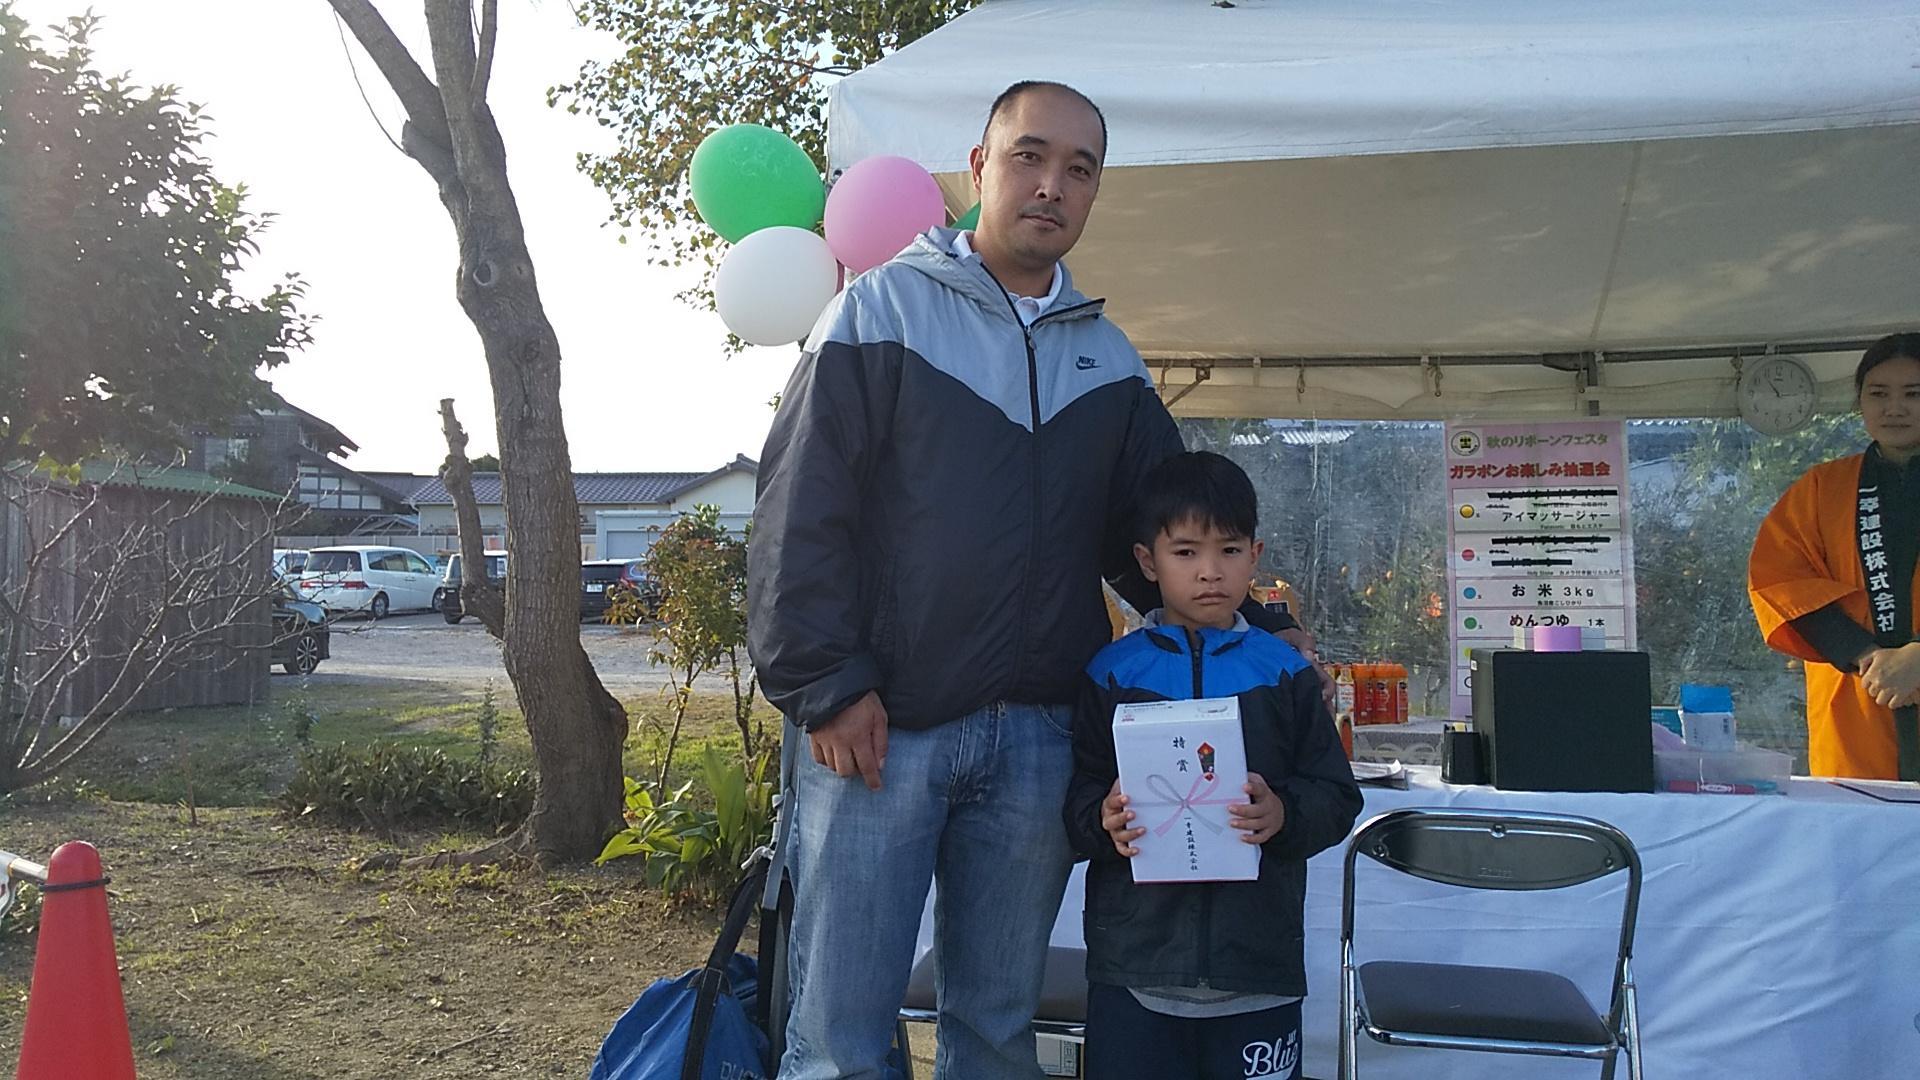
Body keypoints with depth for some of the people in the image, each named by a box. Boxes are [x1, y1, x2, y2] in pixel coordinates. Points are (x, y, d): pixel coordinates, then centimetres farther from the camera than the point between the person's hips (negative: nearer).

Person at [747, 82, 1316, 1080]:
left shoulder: (1109, 360, 13)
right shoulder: (883, 310, -1)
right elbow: (800, 510, -6)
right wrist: (826, 688, -12)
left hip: (1037, 738, 4)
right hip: (878, 726, -4)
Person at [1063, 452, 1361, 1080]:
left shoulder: (1284, 674, 4)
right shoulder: (1113, 674, 3)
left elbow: (1337, 796, 3)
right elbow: (1076, 795, 1)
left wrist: (1285, 814, -16)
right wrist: (1103, 820, -20)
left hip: (1258, 963, 1)